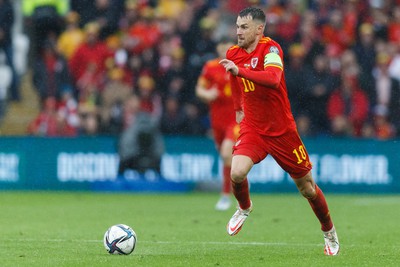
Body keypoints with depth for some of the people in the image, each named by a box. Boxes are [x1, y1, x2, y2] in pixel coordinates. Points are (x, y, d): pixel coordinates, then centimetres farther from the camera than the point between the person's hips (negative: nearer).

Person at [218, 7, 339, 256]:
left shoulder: (270, 48, -18)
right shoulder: (233, 53, 1)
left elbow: (273, 79, -38)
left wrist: (240, 70, -45)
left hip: (282, 130, -3)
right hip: (252, 129, 3)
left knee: (307, 187, 7)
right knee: (237, 173, -24)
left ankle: (330, 233, 31)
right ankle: (245, 208, 10)